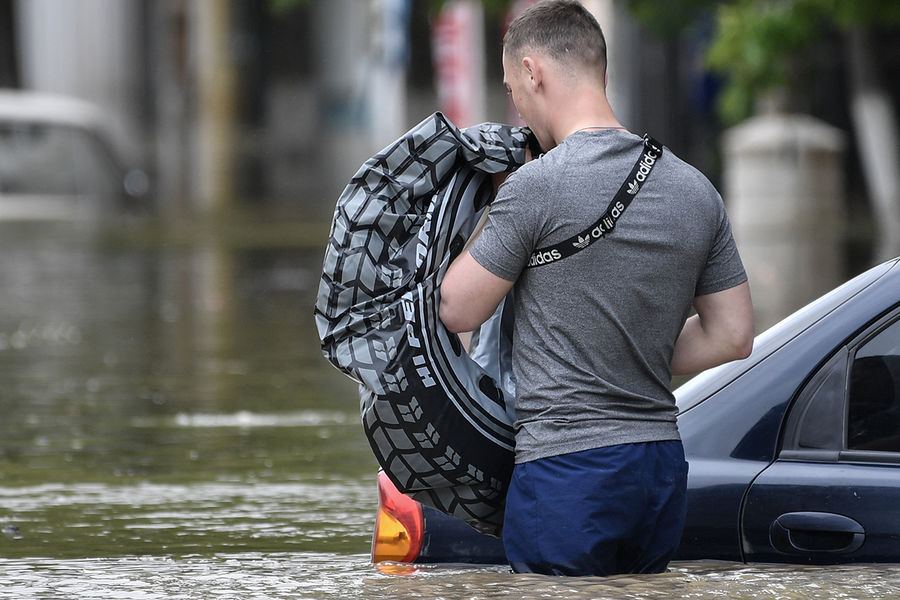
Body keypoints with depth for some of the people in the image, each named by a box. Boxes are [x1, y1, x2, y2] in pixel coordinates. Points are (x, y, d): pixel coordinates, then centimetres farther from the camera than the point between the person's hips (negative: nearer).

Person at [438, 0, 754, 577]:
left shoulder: (539, 184, -11)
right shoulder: (695, 189, 8)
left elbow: (457, 309, -3)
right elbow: (732, 337, 12)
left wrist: (492, 217, 11)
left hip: (567, 472, -7)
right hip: (665, 474, 7)